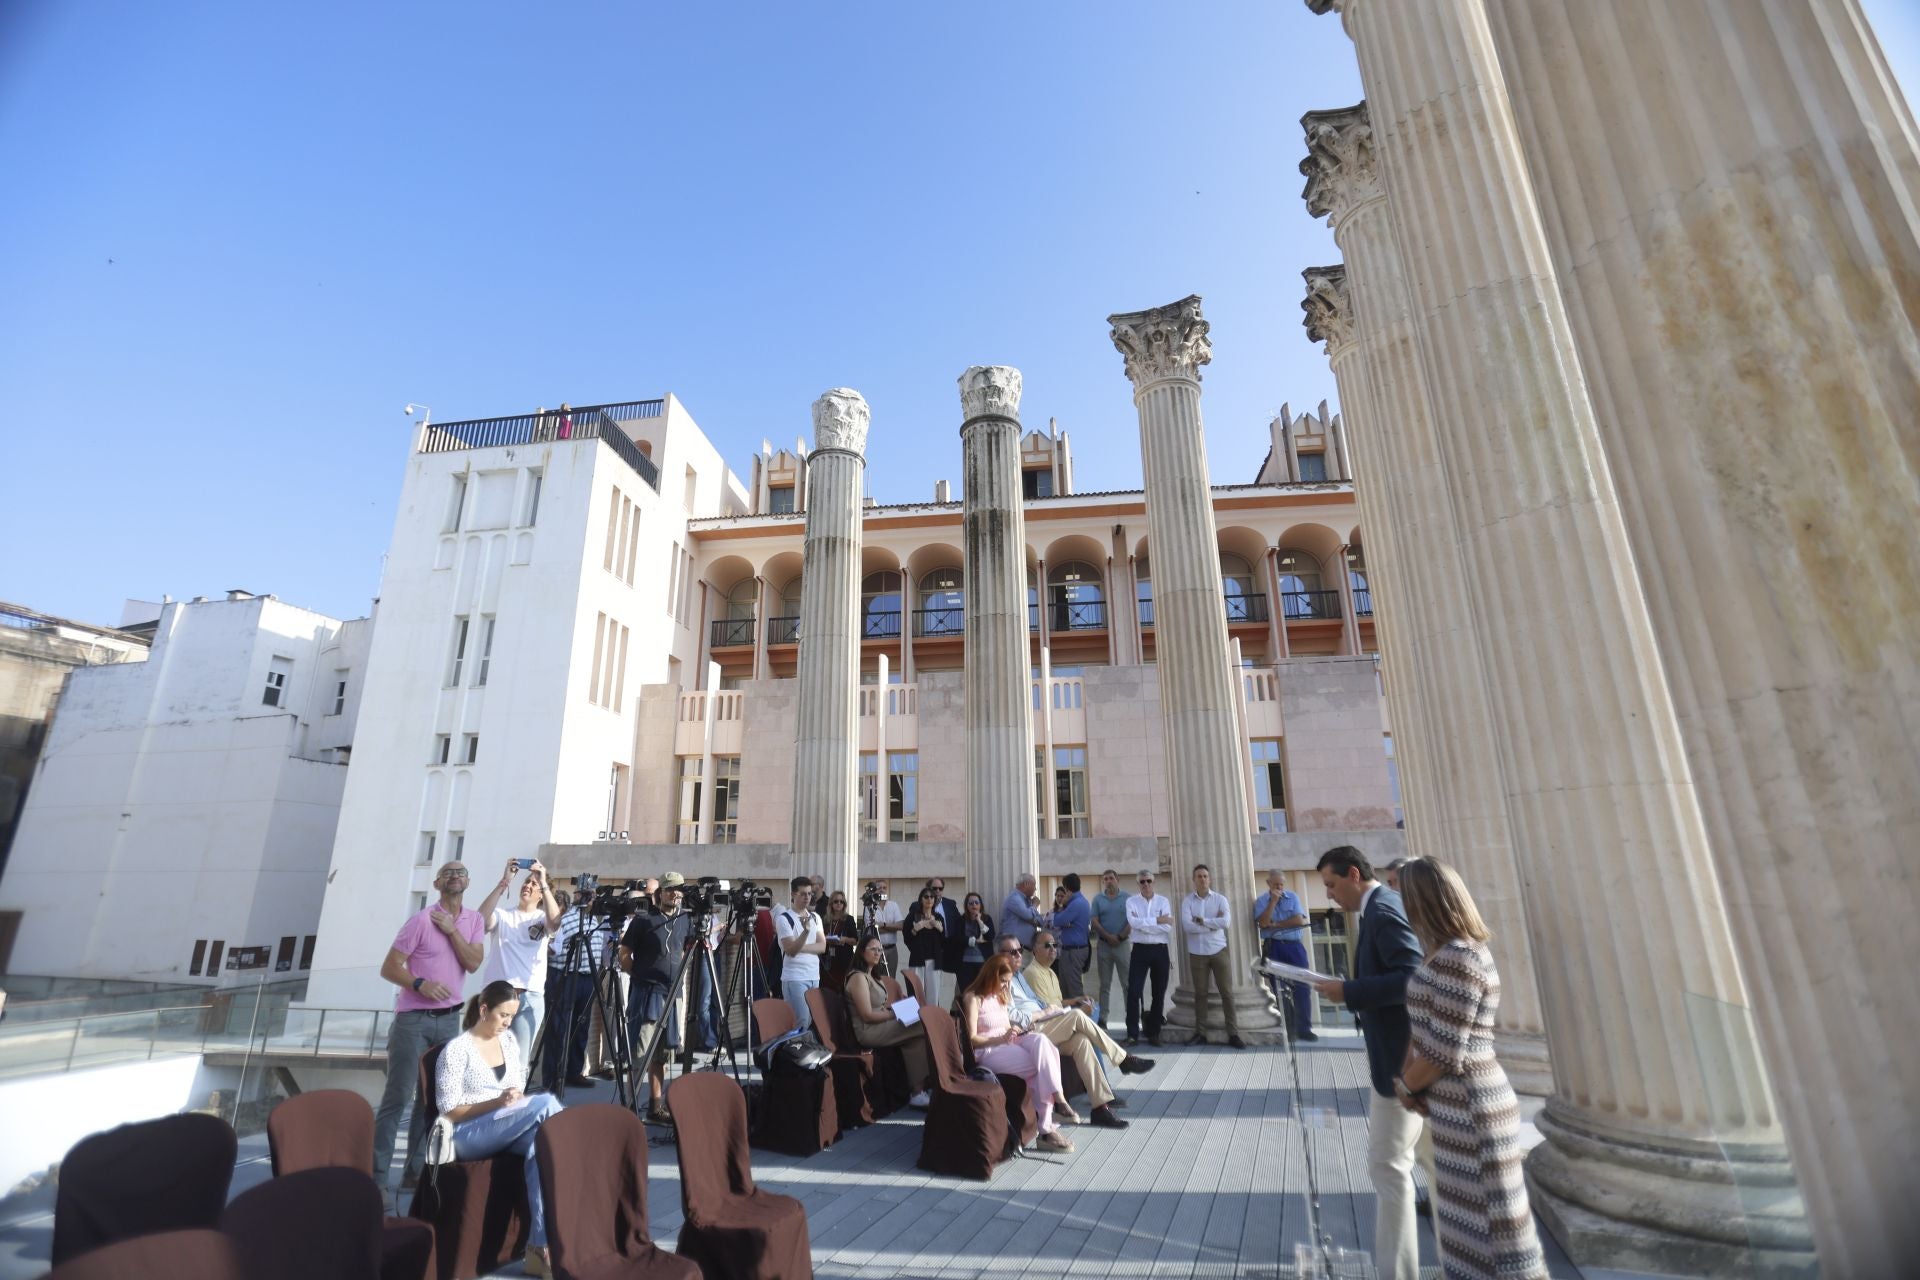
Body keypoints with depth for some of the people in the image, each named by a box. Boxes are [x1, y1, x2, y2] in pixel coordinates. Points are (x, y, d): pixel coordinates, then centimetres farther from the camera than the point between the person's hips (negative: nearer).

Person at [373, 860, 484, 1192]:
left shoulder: (474, 920, 3)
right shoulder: (421, 920, -9)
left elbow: (473, 963, -8)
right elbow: (388, 968, -9)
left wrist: (451, 929, -14)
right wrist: (419, 984, -25)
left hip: (449, 1019, 4)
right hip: (413, 1019, -4)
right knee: (398, 1096, -4)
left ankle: (416, 1170, 19)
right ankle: (376, 1174, 6)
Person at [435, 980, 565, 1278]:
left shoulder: (509, 1042, 12)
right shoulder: (457, 1049, -8)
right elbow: (450, 1112, -8)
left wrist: (519, 1104, -5)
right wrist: (497, 1103, -21)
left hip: (507, 1131, 6)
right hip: (468, 1136, -5)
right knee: (546, 1103, -30)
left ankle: (540, 1247, -27)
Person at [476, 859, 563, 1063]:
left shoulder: (542, 918, 8)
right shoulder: (503, 915, 9)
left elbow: (555, 921, -16)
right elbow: (482, 918, -13)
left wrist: (544, 883, -21)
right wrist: (504, 882, -19)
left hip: (530, 998, 0)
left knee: (519, 1059, 3)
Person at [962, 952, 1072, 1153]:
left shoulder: (1002, 994, 18)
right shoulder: (973, 998, -7)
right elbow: (972, 1039, -11)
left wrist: (1016, 1031, 1)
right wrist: (1001, 1039, -24)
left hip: (1008, 1043, 7)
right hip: (988, 1051, -7)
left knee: (1041, 1041, -27)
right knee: (1042, 1066, -29)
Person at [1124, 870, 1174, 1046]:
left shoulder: (1163, 902, 3)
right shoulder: (1132, 901, 2)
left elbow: (1167, 927, -10)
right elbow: (1134, 922, -16)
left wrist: (1143, 924, -13)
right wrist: (1157, 921, -15)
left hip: (1160, 951, 1)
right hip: (1140, 950, -1)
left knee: (1159, 993, 9)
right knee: (1133, 992, -6)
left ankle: (1153, 1032, 23)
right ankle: (1132, 1034, 3)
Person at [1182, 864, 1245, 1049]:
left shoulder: (1220, 900, 0)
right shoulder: (1187, 901, -2)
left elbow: (1226, 922, -16)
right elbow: (1186, 926, -16)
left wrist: (1201, 920, -13)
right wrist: (1213, 923, -13)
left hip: (1219, 951, 0)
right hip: (1197, 953, 0)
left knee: (1227, 992, 2)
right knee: (1200, 993, 7)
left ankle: (1233, 1034, 10)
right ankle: (1200, 1033, 15)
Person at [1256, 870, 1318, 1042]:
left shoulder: (1293, 897, 4)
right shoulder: (1261, 901, 1)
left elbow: (1300, 920, -8)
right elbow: (1263, 923, -14)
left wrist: (1275, 925, -9)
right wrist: (1273, 900, -15)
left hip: (1294, 946, 1)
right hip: (1273, 948, 0)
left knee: (1302, 987, -4)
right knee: (1280, 990, 4)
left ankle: (1304, 1028, 6)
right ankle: (1288, 1028, 14)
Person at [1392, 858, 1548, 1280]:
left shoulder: (1457, 961, -24)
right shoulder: (1450, 953, 7)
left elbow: (1445, 1053, -22)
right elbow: (1422, 1025, 11)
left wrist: (1405, 1085, -6)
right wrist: (1407, 1076, -1)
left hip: (1469, 1108, -9)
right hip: (1457, 1104, 9)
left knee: (1487, 1218, 5)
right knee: (1467, 1215, 21)